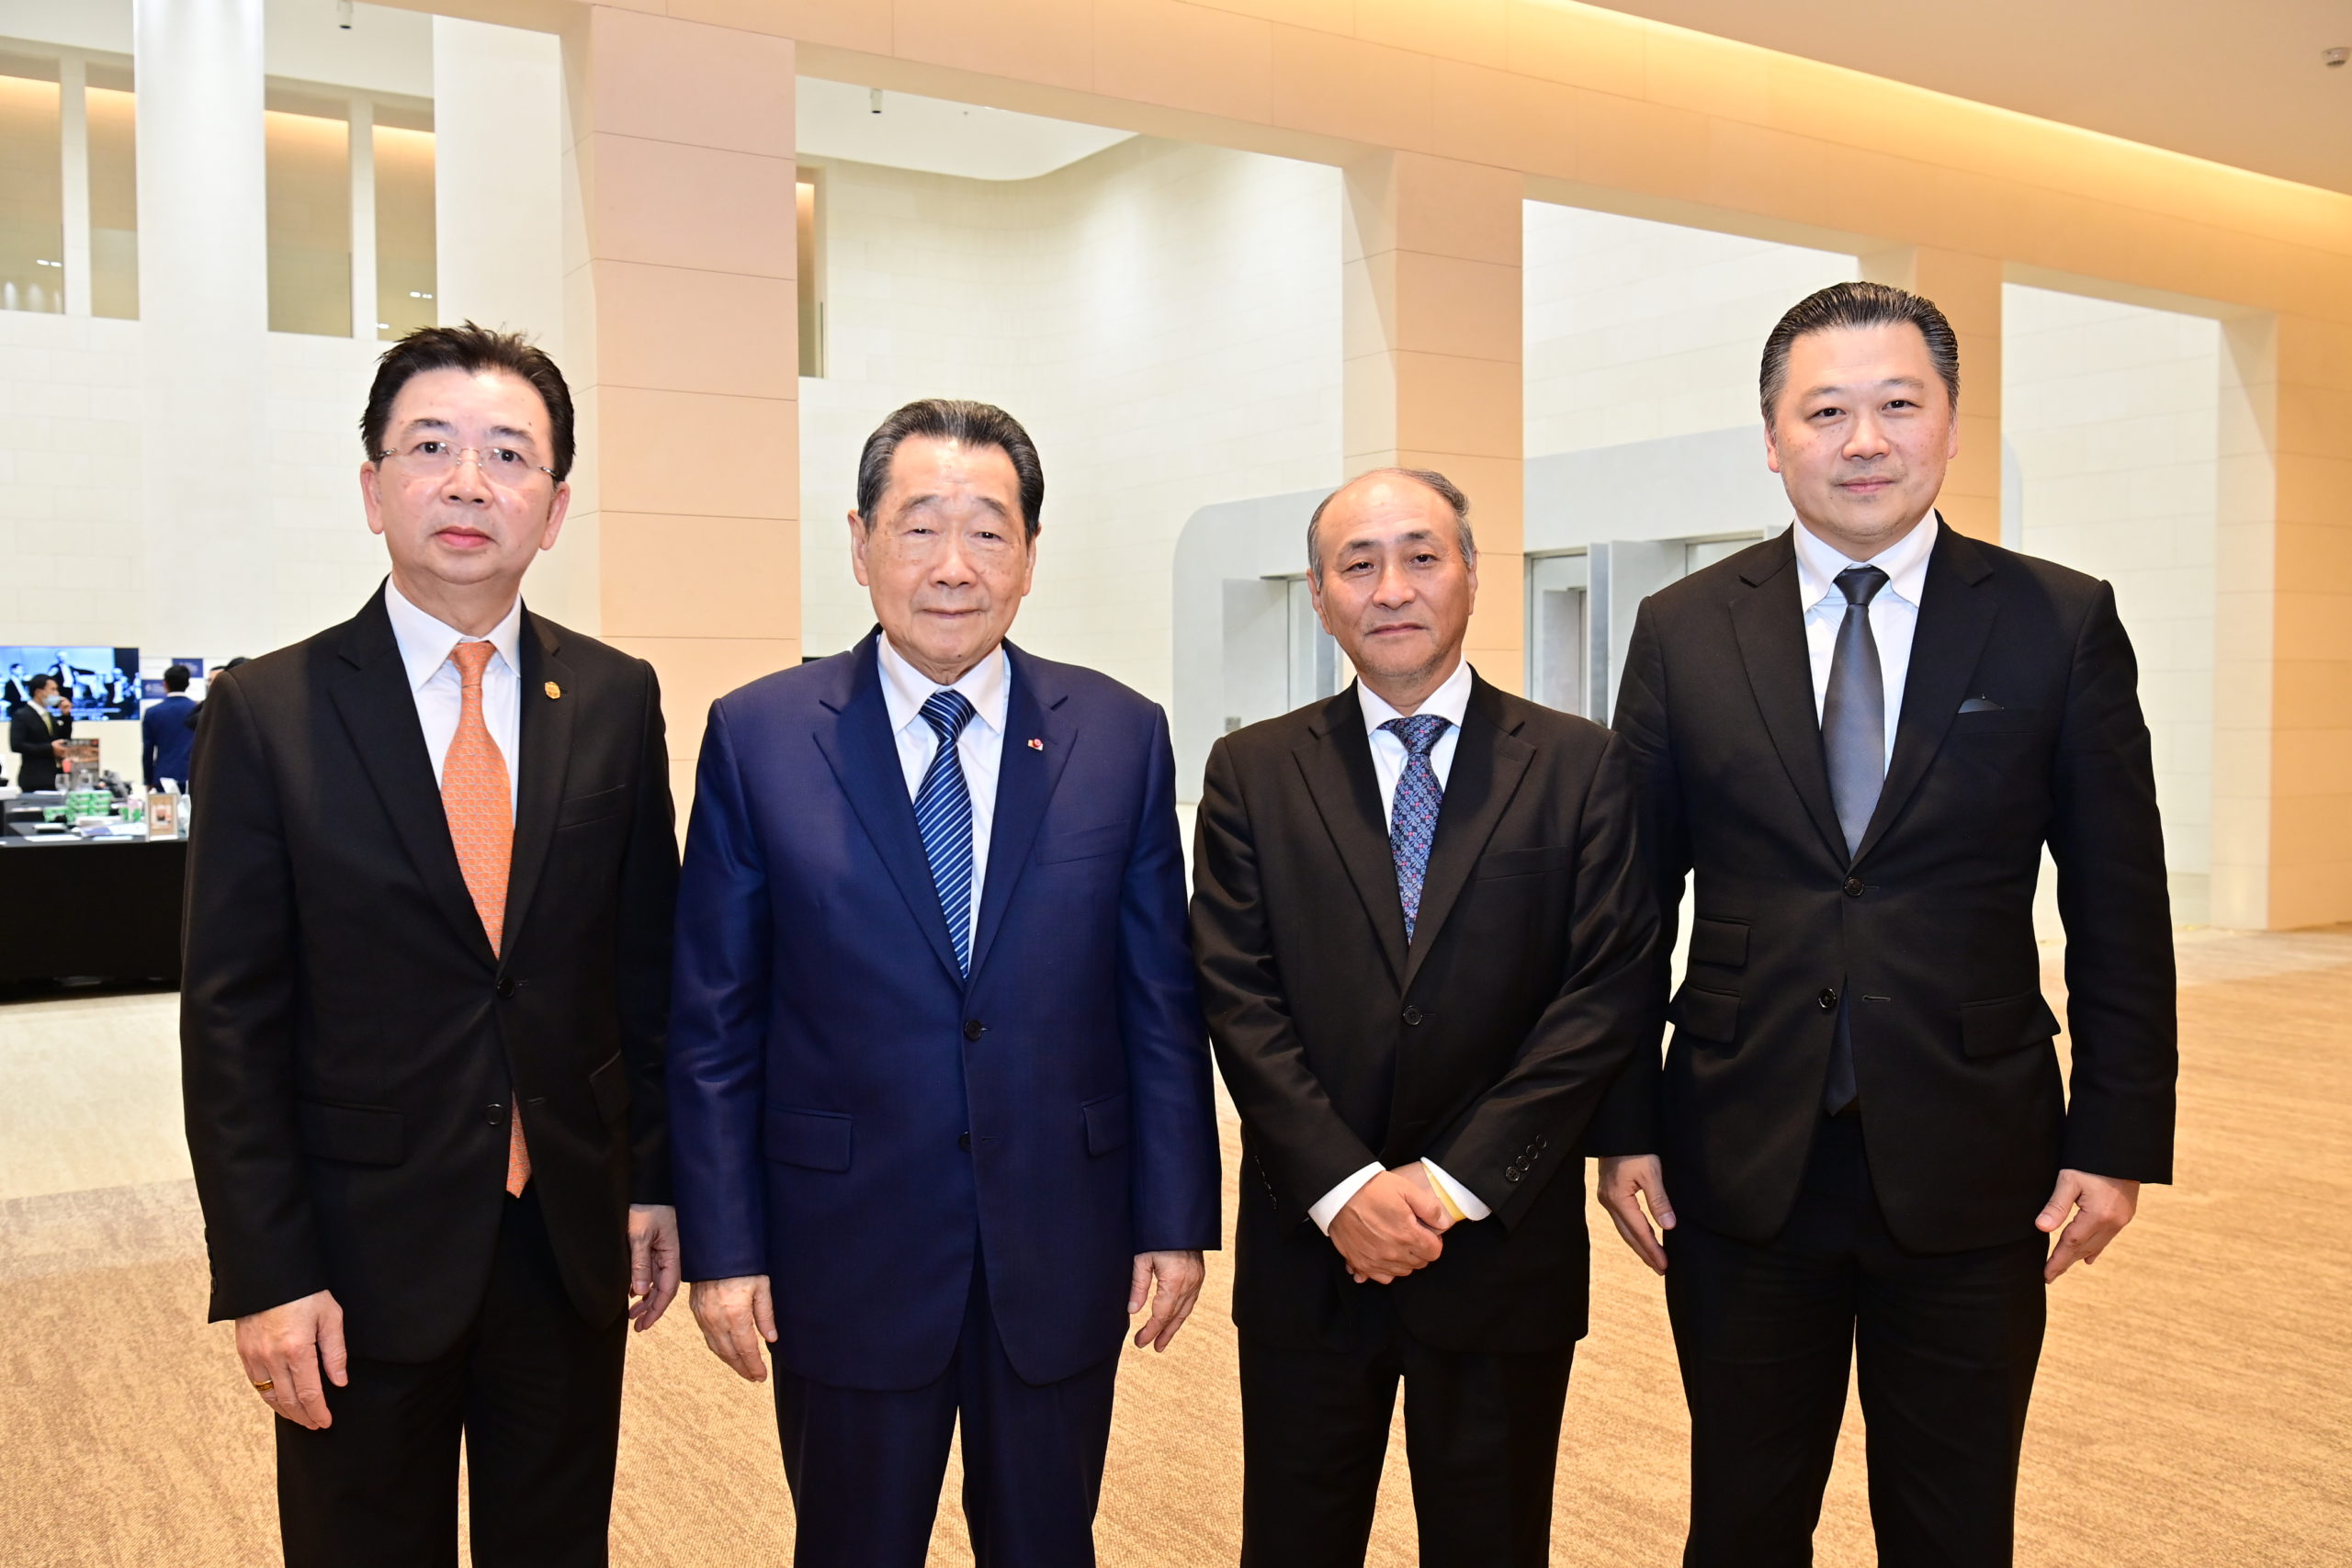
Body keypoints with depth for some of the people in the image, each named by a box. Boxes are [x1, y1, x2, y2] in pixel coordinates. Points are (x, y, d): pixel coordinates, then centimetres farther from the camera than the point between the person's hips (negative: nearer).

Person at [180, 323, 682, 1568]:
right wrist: (264, 1275, -9)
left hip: (574, 1239, 2)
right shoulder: (267, 712, -7)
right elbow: (229, 1020, -7)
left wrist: (655, 1180, 5)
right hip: (365, 1254, -2)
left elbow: (647, 962, 5)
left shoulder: (615, 701, 0)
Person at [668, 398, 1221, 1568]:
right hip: (846, 1251, -1)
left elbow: (1161, 1006, 1)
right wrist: (721, 1248, -4)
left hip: (1062, 1252, 1)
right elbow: (713, 1022, -3)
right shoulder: (758, 736, -6)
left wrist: (1176, 1219, 1)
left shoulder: (1122, 737, -3)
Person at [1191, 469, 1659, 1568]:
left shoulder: (1578, 766, 0)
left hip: (1504, 1248, 0)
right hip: (1307, 1246, 1)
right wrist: (1344, 1186, -14)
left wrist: (1454, 1181, -13)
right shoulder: (1253, 773, 3)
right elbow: (1239, 998, -4)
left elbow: (1608, 992, -7)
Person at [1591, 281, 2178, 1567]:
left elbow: (2120, 912, 1)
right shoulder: (1684, 631, 0)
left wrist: (2118, 1140, -2)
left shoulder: (2061, 624, -1)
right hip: (1739, 1171, 1)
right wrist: (1623, 1130, 0)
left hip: (1970, 1174, 0)